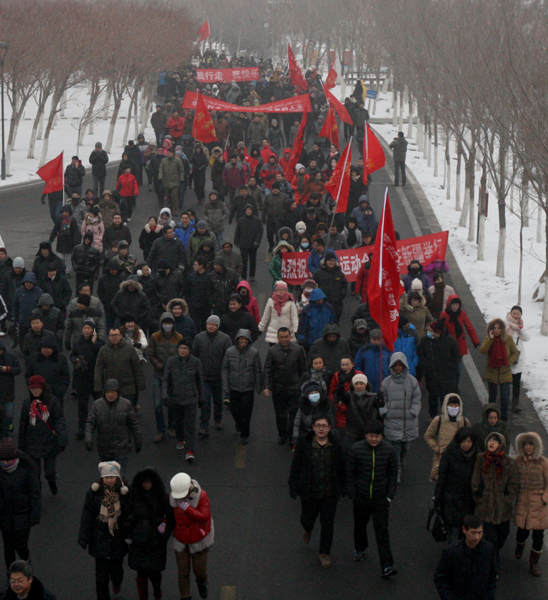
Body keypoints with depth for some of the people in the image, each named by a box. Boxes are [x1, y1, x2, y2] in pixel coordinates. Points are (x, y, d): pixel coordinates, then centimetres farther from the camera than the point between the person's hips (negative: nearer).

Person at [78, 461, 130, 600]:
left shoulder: (124, 492, -9)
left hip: (118, 539, 0)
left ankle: (117, 582, 48)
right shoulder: (94, 492, -9)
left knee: (116, 568, 12)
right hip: (100, 540, 0)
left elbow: (129, 516, -2)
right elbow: (86, 516, -5)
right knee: (101, 574, 4)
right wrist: (83, 538, -5)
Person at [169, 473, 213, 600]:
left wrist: (187, 507, -35)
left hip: (199, 539, -2)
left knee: (199, 569, 11)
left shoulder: (201, 496, -20)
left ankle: (202, 583, 46)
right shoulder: (172, 497, -9)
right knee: (183, 572, 8)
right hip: (181, 540, 2)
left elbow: (204, 516, -29)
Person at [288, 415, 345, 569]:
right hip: (309, 492, -1)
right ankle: (308, 530, 52)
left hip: (329, 493, 1)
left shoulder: (335, 444, -3)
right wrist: (293, 486, -3)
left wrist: (342, 487, 10)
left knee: (327, 523, 2)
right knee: (307, 518, 14)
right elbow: (296, 465, -3)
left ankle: (325, 553, 17)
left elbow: (341, 466, 7)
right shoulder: (304, 443, -9)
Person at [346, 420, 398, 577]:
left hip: (381, 498, -1)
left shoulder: (389, 450, -6)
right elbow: (350, 474, -3)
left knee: (382, 530, -5)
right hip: (361, 497, 1)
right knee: (360, 524, 20)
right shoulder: (356, 449, -10)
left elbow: (393, 475, 4)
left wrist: (390, 496, 0)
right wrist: (352, 495, -5)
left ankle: (386, 565, -8)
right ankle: (359, 549, 48)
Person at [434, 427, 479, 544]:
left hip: (469, 502, 3)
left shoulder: (476, 457, 2)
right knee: (453, 531, -6)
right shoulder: (449, 455, -7)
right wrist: (437, 501, -5)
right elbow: (441, 478, -4)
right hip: (451, 502, -3)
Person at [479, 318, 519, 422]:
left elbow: (515, 353, 6)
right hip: (491, 373, 1)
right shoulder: (488, 339, -4)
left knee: (505, 397, -6)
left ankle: (504, 417, 12)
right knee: (492, 396, 14)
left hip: (505, 374, -1)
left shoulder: (508, 339, -5)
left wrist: (510, 361, -10)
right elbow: (482, 350, -21)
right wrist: (490, 339, -26)